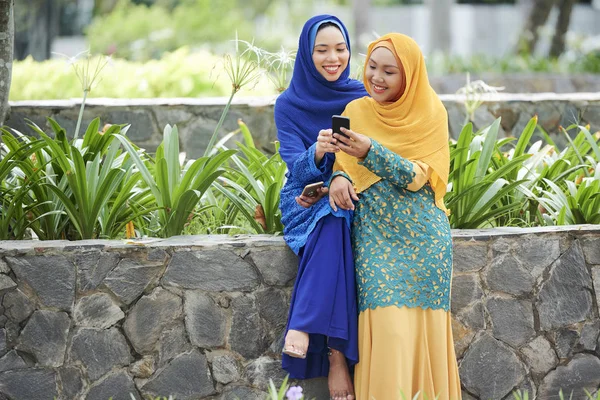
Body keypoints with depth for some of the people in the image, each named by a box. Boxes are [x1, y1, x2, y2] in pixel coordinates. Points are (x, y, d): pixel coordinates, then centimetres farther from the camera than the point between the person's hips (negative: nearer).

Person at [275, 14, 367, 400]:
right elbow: (297, 166, -10)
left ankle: (303, 327, -39)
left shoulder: (362, 97, 5)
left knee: (333, 223, -36)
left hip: (351, 199, 1)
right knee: (332, 224, -36)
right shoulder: (289, 104, 2)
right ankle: (335, 353, -39)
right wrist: (318, 152, -33)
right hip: (306, 202, -1)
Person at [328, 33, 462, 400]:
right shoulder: (356, 112, 6)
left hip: (423, 235, -1)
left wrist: (371, 153, -24)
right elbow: (344, 164, 9)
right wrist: (338, 178, -14)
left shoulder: (431, 113, -1)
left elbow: (418, 176, -10)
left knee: (421, 325, -4)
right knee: (385, 325, -12)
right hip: (375, 234, 1)